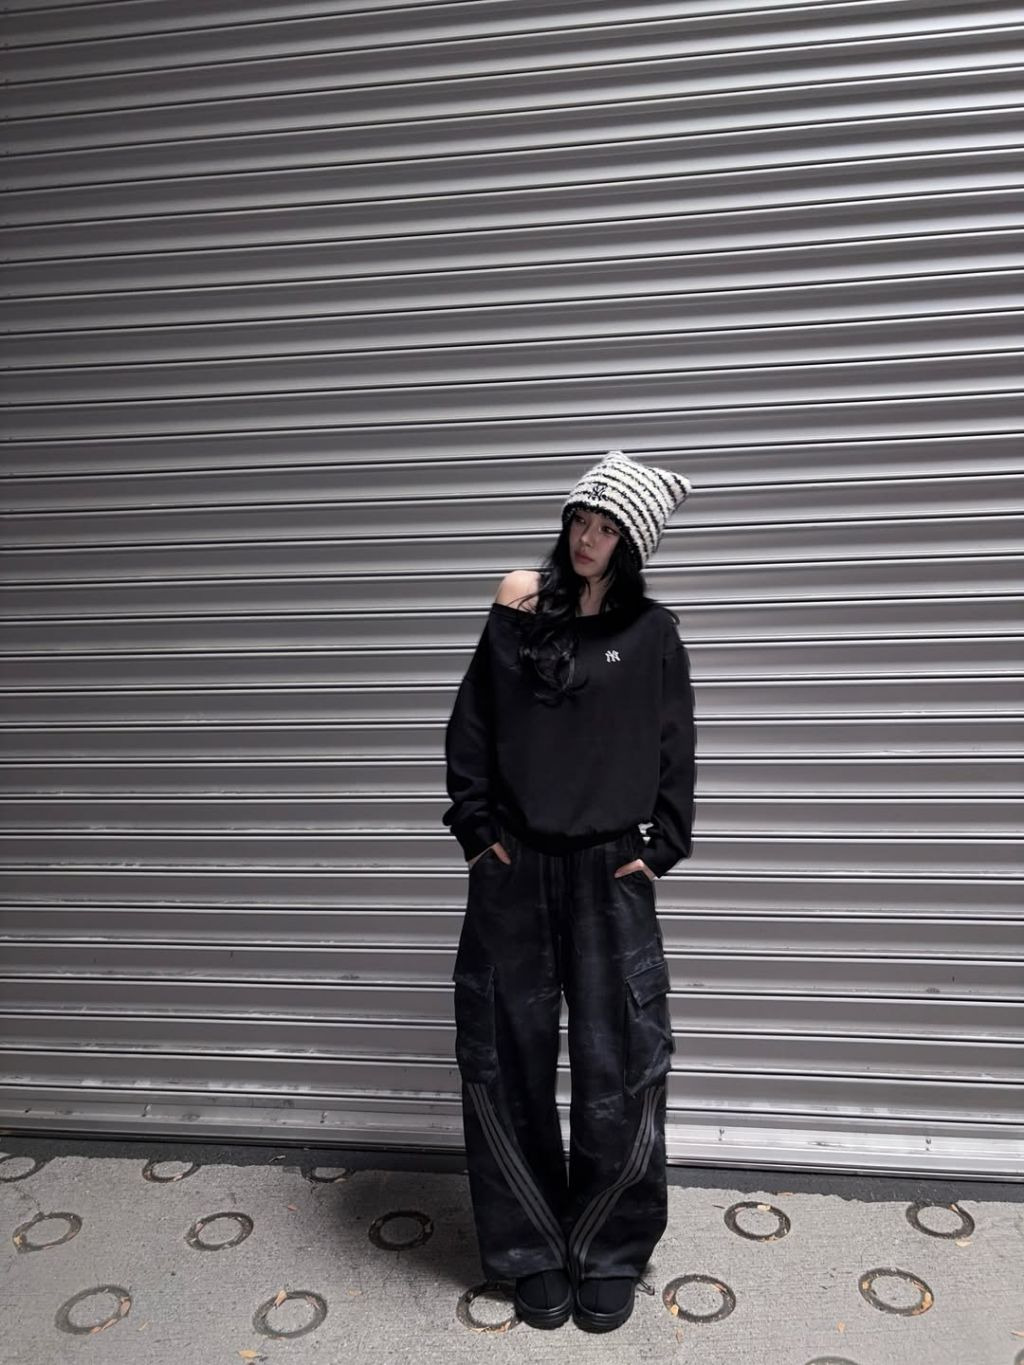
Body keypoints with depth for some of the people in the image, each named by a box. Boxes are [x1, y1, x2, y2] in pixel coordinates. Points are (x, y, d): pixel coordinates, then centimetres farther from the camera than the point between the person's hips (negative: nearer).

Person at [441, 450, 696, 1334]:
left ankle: (608, 1258, 27)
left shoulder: (652, 635, 0)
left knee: (617, 1073, 3)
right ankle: (535, 1254, 28)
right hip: (514, 871, 2)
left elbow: (677, 757, 4)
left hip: (608, 874, -1)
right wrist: (476, 828, -3)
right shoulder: (518, 619, 3)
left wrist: (663, 850, -2)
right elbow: (469, 730, 4)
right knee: (507, 1066, 8)